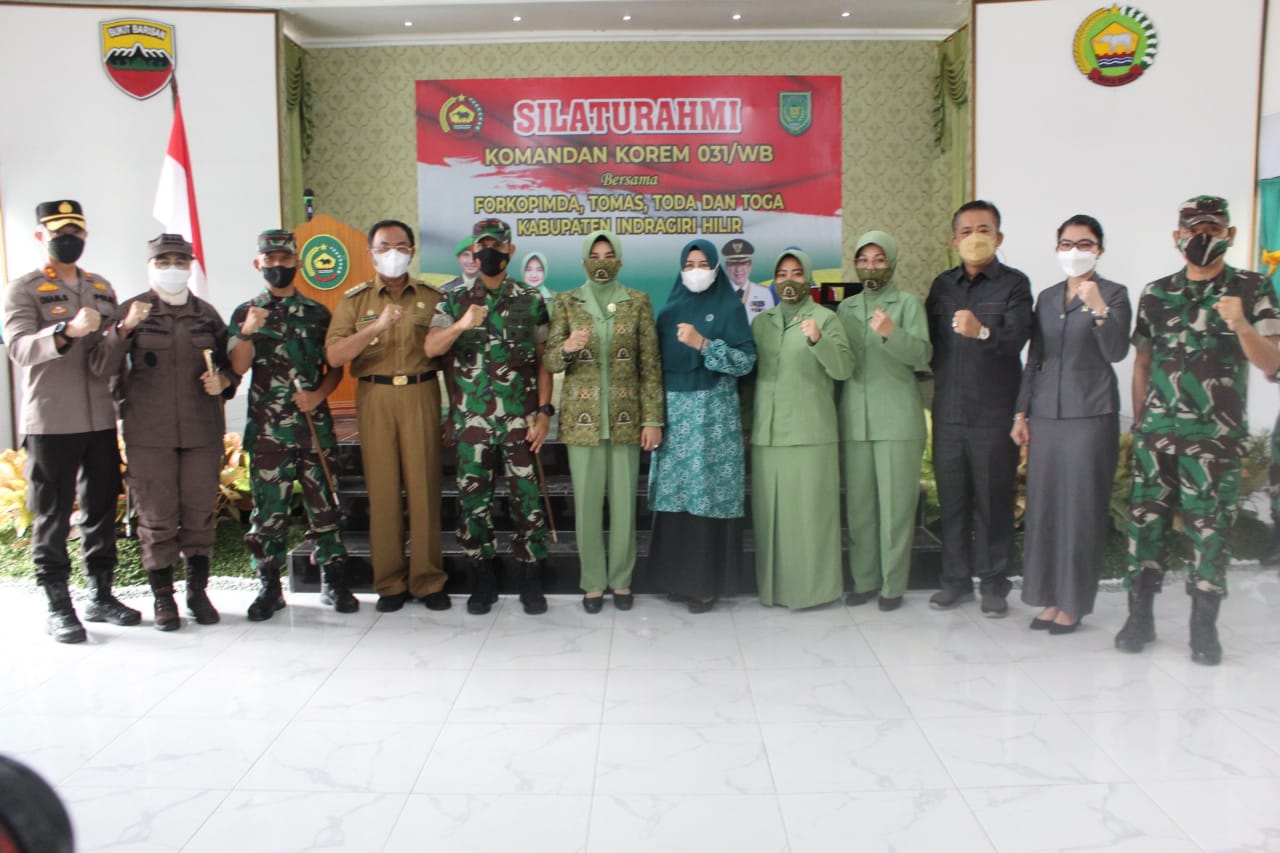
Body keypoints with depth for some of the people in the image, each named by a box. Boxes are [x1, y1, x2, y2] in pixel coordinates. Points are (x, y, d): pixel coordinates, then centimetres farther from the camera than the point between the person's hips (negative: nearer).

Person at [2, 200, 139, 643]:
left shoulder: (102, 288, 15)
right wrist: (67, 330, -34)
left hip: (101, 420, 5)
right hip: (50, 423, -5)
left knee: (101, 509, 10)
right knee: (52, 516, 2)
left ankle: (100, 594, 21)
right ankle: (58, 606, 10)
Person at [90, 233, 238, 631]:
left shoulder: (206, 313, 10)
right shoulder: (132, 310, 2)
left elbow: (230, 363, 18)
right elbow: (101, 367, -6)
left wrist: (223, 381, -4)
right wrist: (125, 328, -20)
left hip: (202, 430, 2)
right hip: (148, 433, -2)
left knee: (200, 513, 7)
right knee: (156, 517, 3)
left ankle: (198, 591, 20)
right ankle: (163, 598, 14)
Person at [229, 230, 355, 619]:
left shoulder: (317, 313, 9)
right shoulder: (245, 313, 7)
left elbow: (336, 367, 11)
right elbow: (238, 368, -3)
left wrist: (319, 394, -7)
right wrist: (247, 333, -19)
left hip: (315, 425, 1)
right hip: (267, 429, 0)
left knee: (324, 503, 4)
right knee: (268, 508, 3)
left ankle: (334, 582, 13)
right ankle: (269, 587, 14)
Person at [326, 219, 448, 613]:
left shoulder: (433, 297, 10)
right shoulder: (355, 300, 9)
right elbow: (334, 355, -4)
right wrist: (376, 326, -16)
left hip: (421, 395, 0)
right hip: (374, 398, 0)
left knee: (424, 488, -1)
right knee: (382, 489, 2)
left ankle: (428, 580, 9)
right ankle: (390, 583, 12)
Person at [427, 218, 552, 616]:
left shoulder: (532, 301, 5)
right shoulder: (455, 301, 6)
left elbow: (543, 361, 4)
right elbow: (431, 348, -9)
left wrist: (544, 412, -5)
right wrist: (462, 324, -28)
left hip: (521, 419, -1)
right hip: (471, 419, 1)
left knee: (528, 498, 2)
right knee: (473, 498, 6)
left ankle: (531, 582, 15)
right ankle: (483, 580, 20)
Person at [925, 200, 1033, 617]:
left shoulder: (1013, 284, -3)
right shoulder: (942, 285, 12)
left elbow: (1017, 337, -18)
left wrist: (983, 332, -36)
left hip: (994, 414, -4)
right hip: (948, 411, 4)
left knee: (993, 500, 3)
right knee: (952, 499, 9)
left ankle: (994, 583, 15)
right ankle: (956, 579, 21)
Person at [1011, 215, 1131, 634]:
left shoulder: (1113, 293, -2)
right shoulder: (1047, 297, 13)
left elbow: (1116, 352, -14)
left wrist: (1099, 309, -28)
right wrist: (1021, 413, 11)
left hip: (1090, 414, -5)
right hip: (1046, 414, 5)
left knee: (1081, 508, 1)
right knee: (1043, 506, 7)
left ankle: (1073, 603, 12)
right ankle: (1049, 597, 18)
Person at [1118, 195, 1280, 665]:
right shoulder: (1156, 294, 9)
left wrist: (1241, 325, -24)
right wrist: (1139, 425, 10)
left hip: (1216, 437, -2)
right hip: (1157, 433, 2)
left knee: (1209, 530, 3)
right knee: (1145, 521, 4)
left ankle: (1204, 627, 15)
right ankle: (1140, 617, 15)